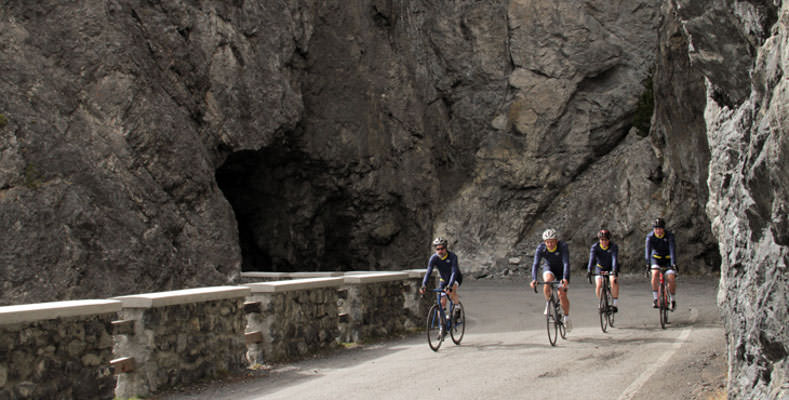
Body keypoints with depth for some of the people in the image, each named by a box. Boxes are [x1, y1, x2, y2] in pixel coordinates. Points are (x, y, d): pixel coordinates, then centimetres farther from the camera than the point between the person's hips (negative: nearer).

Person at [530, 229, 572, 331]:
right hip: (549, 269, 1)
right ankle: (548, 303, -11)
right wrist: (534, 279, -47)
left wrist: (565, 278, -55)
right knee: (548, 280, -34)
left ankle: (567, 317, 11)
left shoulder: (563, 247, -30)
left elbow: (566, 263, -40)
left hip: (562, 271, -1)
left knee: (562, 295, -13)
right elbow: (535, 264, -32)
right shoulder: (540, 248, -25)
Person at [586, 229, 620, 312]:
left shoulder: (614, 247, -20)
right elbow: (591, 259, -31)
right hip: (600, 268, 1)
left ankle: (614, 304, -16)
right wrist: (589, 270, -46)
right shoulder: (595, 247, -18)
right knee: (598, 286, -19)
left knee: (614, 281, -29)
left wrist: (614, 270, -52)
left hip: (611, 268, -1)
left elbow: (614, 258, -35)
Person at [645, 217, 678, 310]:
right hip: (656, 258, 1)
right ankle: (655, 298, -17)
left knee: (671, 278, -18)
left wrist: (674, 263, -44)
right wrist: (648, 263, -44)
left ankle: (673, 299, 6)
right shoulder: (650, 236, -19)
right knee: (655, 273, -27)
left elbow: (672, 249, -32)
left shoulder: (669, 235, -22)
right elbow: (647, 249, -30)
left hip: (668, 258, -1)